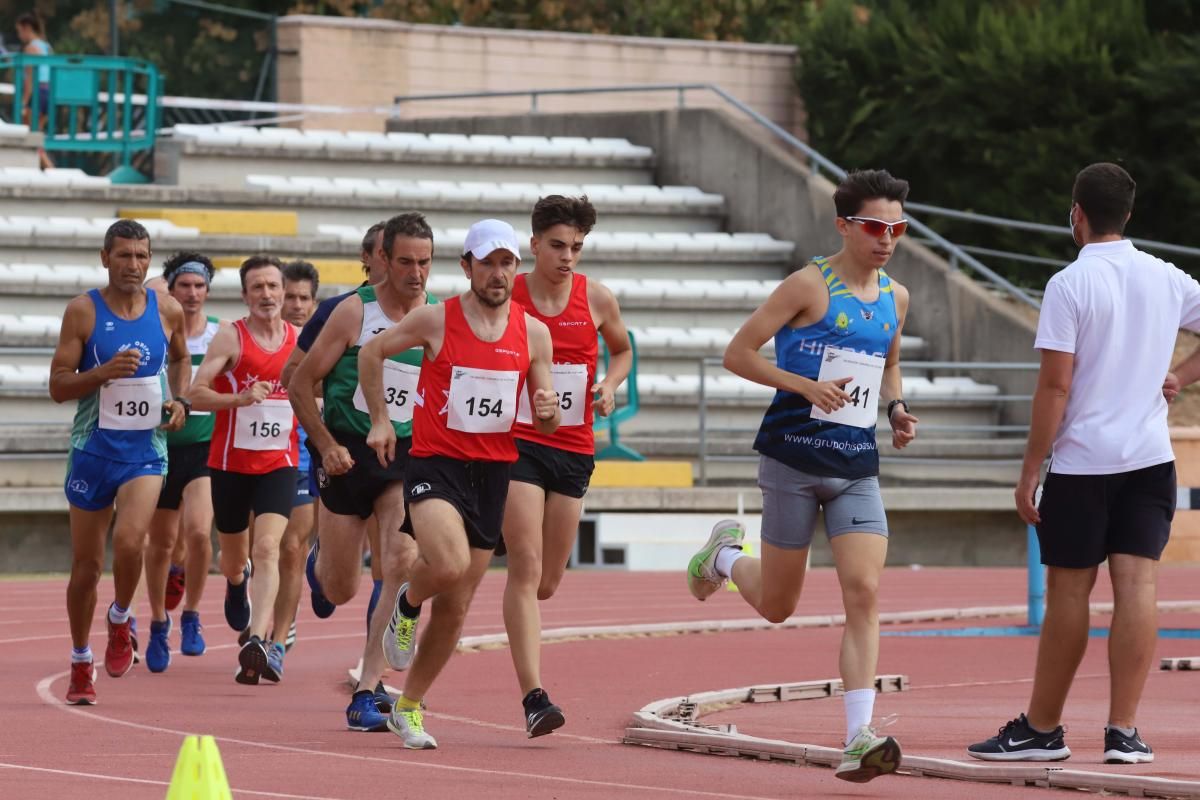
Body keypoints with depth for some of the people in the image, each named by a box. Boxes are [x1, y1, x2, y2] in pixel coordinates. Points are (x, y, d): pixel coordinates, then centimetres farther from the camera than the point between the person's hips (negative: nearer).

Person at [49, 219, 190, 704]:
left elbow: (180, 358, 23)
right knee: (86, 563, 7)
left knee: (129, 541, -24)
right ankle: (81, 663, 24)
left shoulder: (167, 311, 2)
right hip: (93, 446, 0)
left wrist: (178, 400, 5)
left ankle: (120, 620, 7)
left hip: (146, 448, 0)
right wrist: (104, 372, -22)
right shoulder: (83, 311, -5)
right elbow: (58, 387, -6)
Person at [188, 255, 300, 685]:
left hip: (279, 463, 1)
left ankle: (259, 642, -29)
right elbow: (196, 393, -15)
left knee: (267, 548, -19)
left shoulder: (300, 340, 4)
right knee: (234, 557, 15)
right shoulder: (230, 338, -8)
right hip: (231, 462, -1)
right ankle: (237, 584, 53)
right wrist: (240, 398, -29)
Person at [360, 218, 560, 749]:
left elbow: (545, 426, 9)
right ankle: (407, 603, 5)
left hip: (493, 471, 4)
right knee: (450, 564, -31)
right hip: (435, 463, -4)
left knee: (456, 608, 8)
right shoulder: (436, 320, -6)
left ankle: (409, 707, 25)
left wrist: (548, 409, -14)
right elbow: (371, 354, 8)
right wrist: (380, 420, 4)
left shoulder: (533, 332, 4)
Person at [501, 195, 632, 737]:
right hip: (518, 443, -4)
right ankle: (534, 697, -20)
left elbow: (622, 350, 21)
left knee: (548, 580, 10)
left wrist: (610, 384, 2)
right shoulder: (506, 296, -4)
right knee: (526, 569, -15)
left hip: (574, 448, 4)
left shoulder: (596, 299, 3)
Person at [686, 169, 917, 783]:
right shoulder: (810, 285, -9)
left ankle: (858, 741, -16)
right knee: (776, 605, 7)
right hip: (794, 460, -4)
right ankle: (725, 554, 42)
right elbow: (737, 353, -9)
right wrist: (807, 386, -19)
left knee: (864, 592, -13)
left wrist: (896, 407, 7)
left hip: (857, 468, 4)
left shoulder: (895, 298, 9)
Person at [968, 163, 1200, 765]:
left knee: (1068, 593, 4)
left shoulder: (1069, 285, -10)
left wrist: (1030, 470, -8)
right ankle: (1123, 731, -5)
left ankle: (1042, 729, 13)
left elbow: (1055, 386, -12)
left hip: (1082, 463, -4)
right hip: (1149, 456, 4)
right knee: (1137, 586, -1)